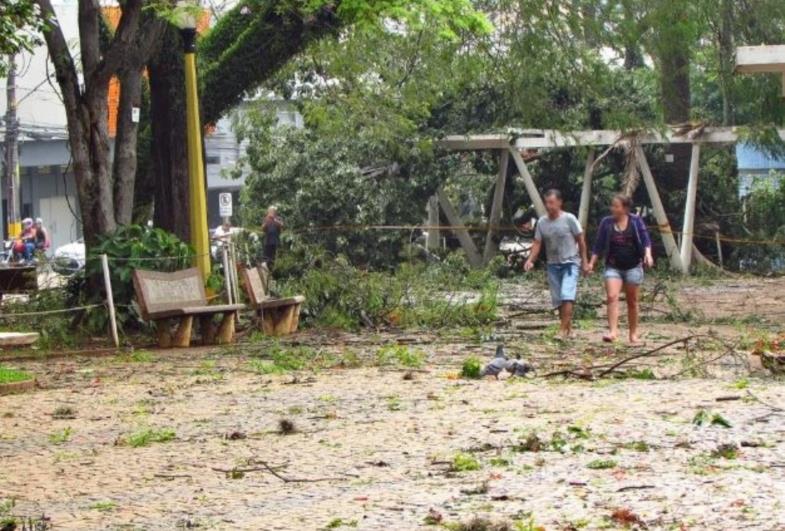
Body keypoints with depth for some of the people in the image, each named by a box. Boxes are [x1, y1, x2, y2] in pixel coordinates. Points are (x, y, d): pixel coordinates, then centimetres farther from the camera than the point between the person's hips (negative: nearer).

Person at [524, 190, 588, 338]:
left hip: (570, 263, -5)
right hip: (553, 265, 5)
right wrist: (530, 260, -10)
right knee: (558, 299, 7)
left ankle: (563, 329, -18)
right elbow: (537, 243, 5)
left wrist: (584, 261, -1)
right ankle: (568, 328, 19)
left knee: (567, 296, -19)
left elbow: (581, 240, -1)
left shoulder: (569, 219, -8)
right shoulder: (542, 222, 4)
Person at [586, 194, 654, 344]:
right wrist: (592, 263, 0)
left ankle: (633, 333, 21)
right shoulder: (606, 223, 2)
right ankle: (612, 331, -25)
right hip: (613, 267, 1)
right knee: (612, 297, -18)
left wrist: (648, 254, -20)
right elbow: (598, 245, 7)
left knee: (632, 301, 9)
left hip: (633, 267, 0)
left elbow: (646, 240, -3)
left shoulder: (636, 221, -1)